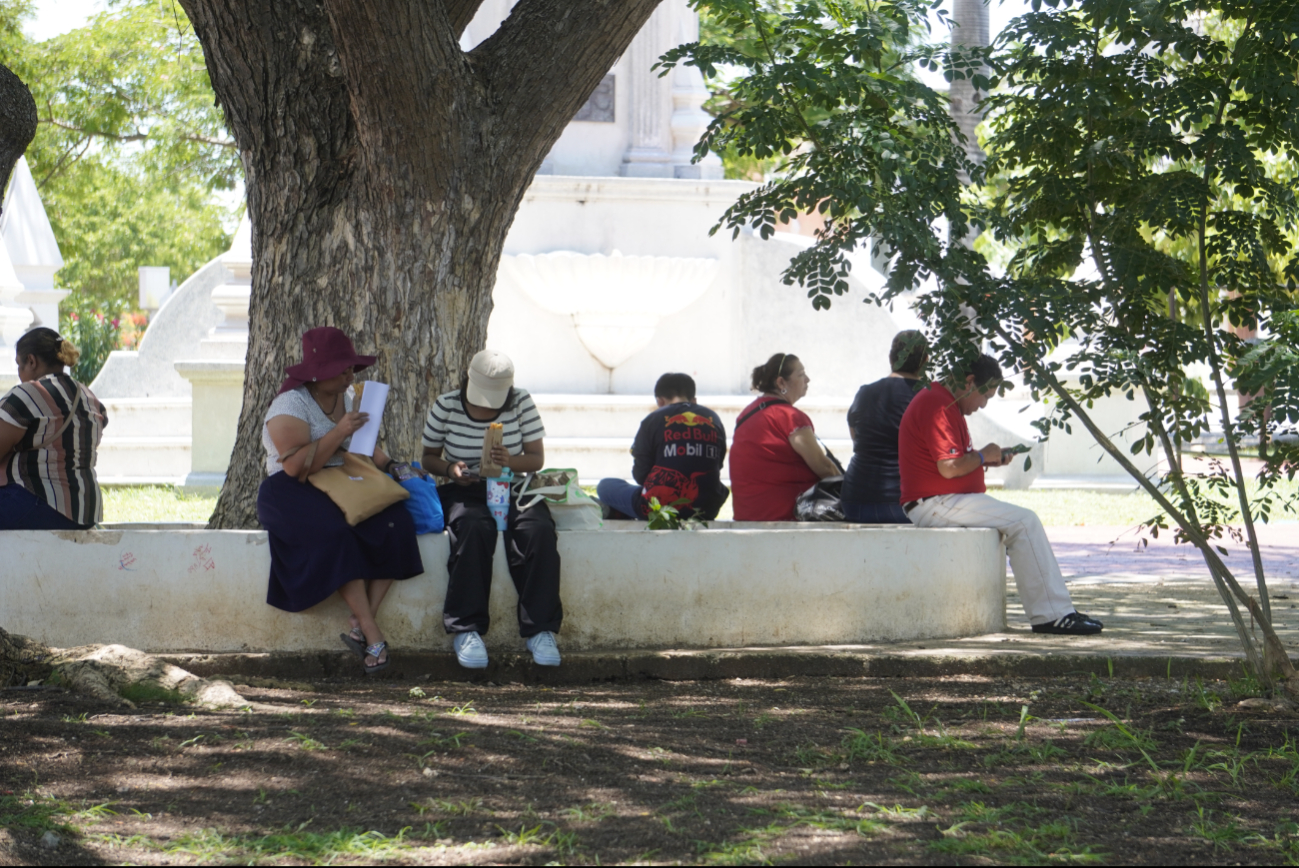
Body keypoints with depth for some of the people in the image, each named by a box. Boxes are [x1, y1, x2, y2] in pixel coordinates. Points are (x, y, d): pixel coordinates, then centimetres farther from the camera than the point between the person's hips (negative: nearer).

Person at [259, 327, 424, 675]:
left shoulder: (347, 396, 12)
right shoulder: (291, 405, -12)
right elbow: (296, 466, -23)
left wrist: (389, 464, 1)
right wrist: (339, 432, -24)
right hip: (294, 493, -7)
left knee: (395, 523, -22)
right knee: (335, 534, -36)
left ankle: (360, 625, -26)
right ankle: (373, 637, -32)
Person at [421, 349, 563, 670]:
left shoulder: (521, 404, 1)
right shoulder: (446, 406, -1)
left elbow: (537, 459, 0)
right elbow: (429, 457, 8)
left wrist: (511, 461, -22)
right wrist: (451, 469, -15)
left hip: (513, 490, 1)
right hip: (465, 493, -1)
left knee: (538, 529, -32)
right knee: (473, 527, -38)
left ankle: (540, 629, -26)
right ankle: (466, 629, -32)